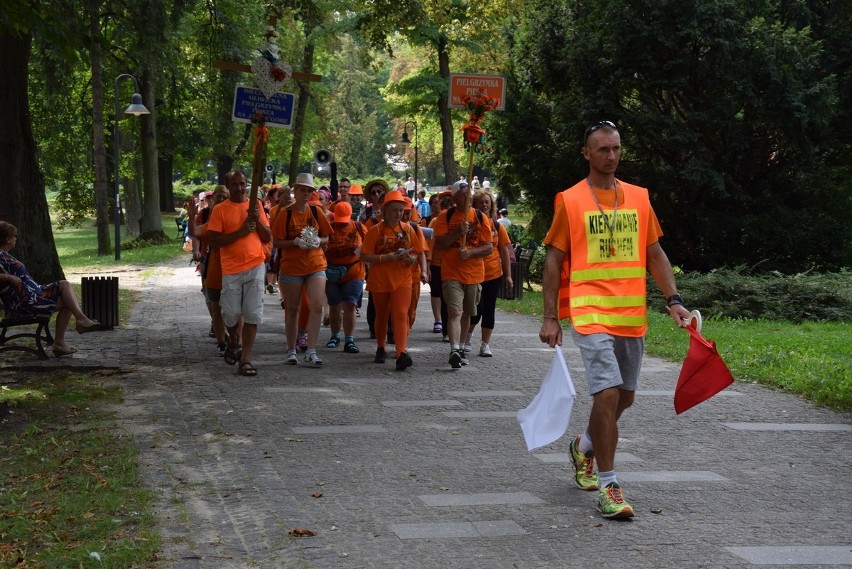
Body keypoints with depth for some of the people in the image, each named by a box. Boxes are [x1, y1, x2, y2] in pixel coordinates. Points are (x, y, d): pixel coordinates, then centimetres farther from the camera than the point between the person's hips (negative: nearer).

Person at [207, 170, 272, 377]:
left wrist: (257, 220, -7)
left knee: (252, 315, -3)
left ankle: (245, 359, 2)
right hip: (231, 269, -2)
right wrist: (240, 231, -14)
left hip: (255, 266, 2)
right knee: (231, 314, 1)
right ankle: (233, 342, 32)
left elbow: (268, 238, 10)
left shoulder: (256, 205, 9)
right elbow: (213, 241, -8)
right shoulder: (220, 210, 0)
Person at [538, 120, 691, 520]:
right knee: (608, 393, -15)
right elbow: (554, 260, -1)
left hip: (632, 316, 5)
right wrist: (550, 317, -6)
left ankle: (584, 446, 42)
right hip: (590, 314, -5)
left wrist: (673, 300, 3)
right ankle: (608, 487, -6)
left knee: (624, 396, 14)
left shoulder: (638, 198, 10)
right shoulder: (570, 201, -1)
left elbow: (654, 254, 14)